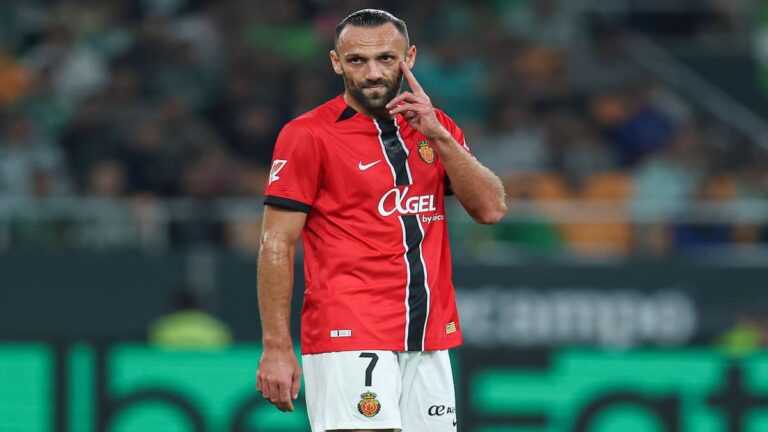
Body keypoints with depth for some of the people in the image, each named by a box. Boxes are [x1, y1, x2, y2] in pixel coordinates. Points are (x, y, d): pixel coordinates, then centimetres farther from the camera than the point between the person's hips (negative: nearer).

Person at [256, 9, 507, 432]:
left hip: (428, 341, 5)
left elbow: (491, 208, 3)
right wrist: (276, 347, -12)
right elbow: (276, 245, -5)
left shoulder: (438, 128, 13)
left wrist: (438, 136, -8)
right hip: (350, 340, -5)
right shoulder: (307, 135, -3)